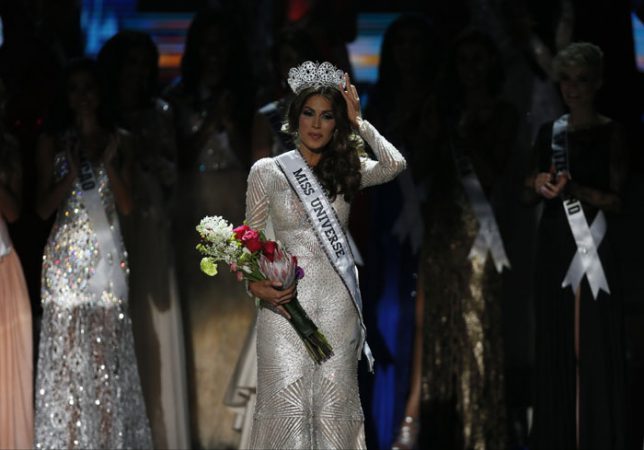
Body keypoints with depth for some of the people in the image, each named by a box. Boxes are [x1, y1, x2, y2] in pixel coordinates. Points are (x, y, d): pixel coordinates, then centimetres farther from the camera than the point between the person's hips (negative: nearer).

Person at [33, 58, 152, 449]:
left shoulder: (119, 141, 9)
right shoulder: (52, 142, 6)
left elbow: (127, 206, 4)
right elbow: (43, 208, 1)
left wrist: (107, 163, -8)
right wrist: (73, 172, -12)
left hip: (107, 254, 1)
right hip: (66, 255, -1)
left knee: (107, 351, -2)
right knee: (66, 349, -5)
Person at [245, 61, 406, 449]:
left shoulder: (347, 169, 7)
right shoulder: (267, 172, 2)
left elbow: (396, 164, -12)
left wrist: (358, 122, -5)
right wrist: (254, 283, -12)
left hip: (338, 302, 2)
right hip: (285, 301, -2)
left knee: (334, 401, 3)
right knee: (287, 401, -5)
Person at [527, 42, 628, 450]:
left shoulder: (612, 134, -3)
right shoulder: (549, 133, 11)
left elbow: (617, 200, -7)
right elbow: (530, 191, 16)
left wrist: (575, 189, -23)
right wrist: (538, 184, -8)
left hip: (595, 247, -4)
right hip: (555, 246, 4)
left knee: (594, 345, -7)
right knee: (555, 343, 4)